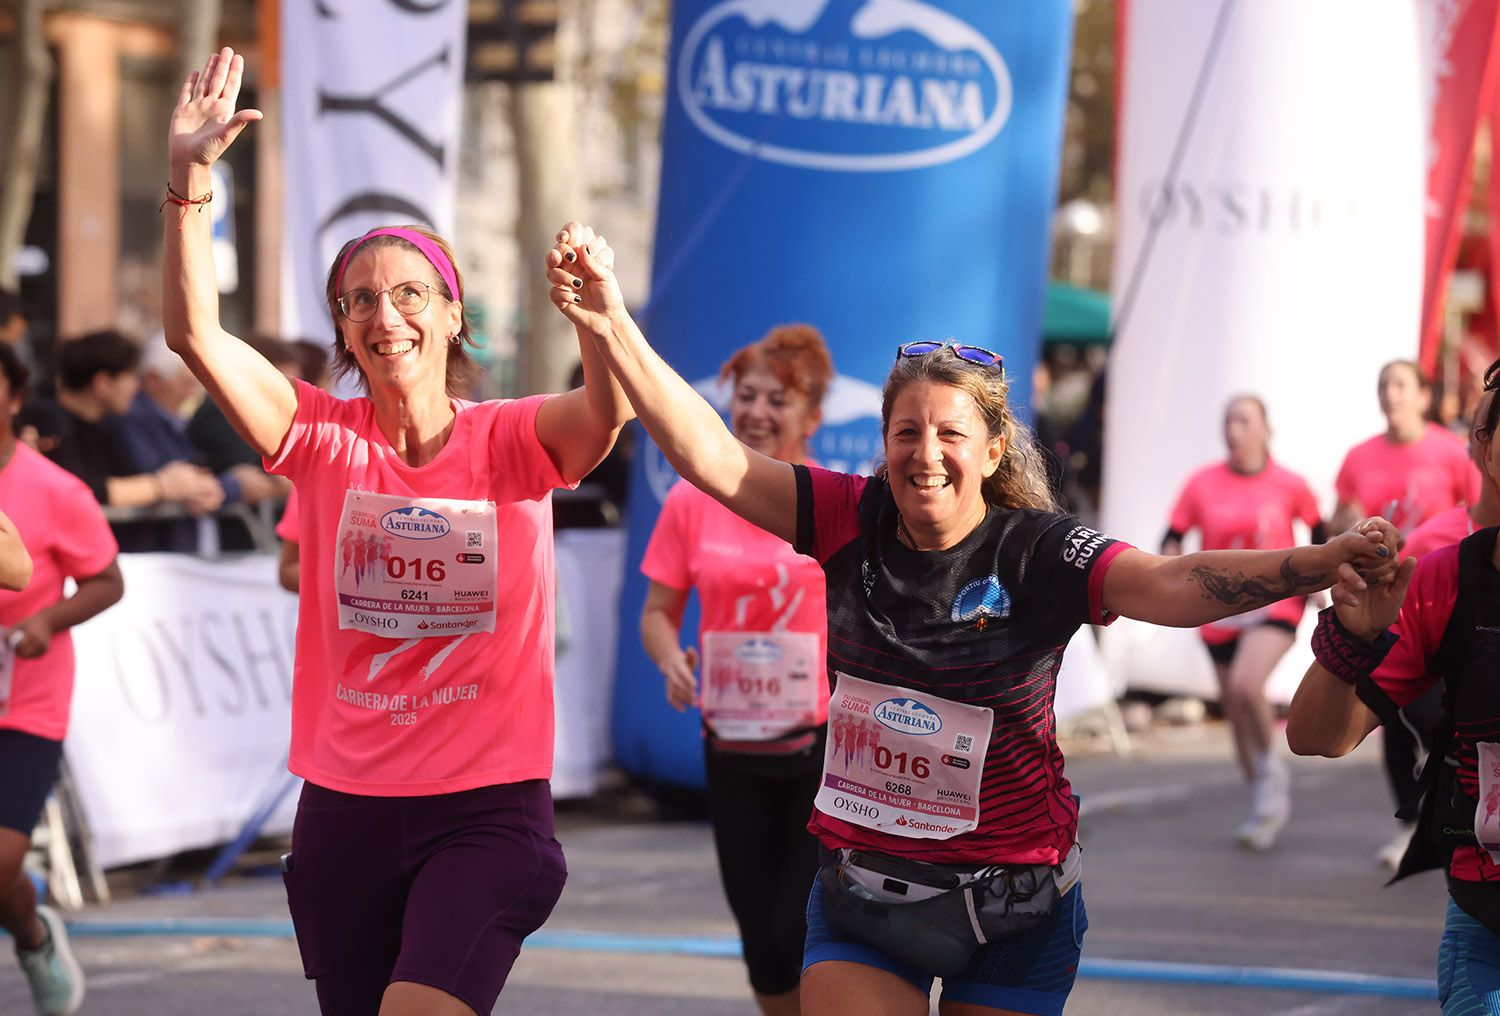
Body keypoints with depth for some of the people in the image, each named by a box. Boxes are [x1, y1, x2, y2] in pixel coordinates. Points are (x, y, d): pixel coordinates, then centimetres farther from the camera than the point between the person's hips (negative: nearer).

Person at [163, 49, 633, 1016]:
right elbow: (195, 331, -10)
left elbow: (608, 410, -24)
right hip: (345, 808, 3)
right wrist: (189, 178, -21)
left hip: (488, 811, -3)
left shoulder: (510, 443, -4)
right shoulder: (325, 439, 1)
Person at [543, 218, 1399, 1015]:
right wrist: (614, 329, -17)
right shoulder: (853, 522, -5)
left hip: (1012, 904, -2)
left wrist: (1322, 563, -44)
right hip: (865, 885, 2)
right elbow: (711, 456, -8)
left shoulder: (1036, 552, -14)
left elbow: (1174, 586, -28)